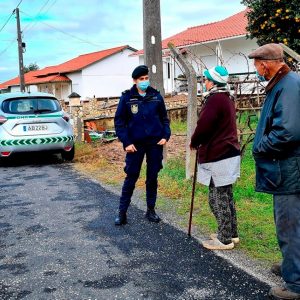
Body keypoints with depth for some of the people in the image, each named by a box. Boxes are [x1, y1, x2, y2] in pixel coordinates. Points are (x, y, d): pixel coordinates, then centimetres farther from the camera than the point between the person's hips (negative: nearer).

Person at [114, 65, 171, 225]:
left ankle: (151, 210, 24)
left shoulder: (156, 96, 3)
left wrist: (165, 135, -2)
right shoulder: (127, 97, -4)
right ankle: (122, 212, 11)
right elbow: (119, 121, -2)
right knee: (131, 178, 1)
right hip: (135, 144, -2)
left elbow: (164, 118, 11)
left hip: (155, 143, 2)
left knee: (152, 177, 10)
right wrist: (126, 142, -10)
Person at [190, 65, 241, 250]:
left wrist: (194, 142, -2)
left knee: (218, 199, -1)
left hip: (217, 157, -10)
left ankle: (225, 240, 8)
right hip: (229, 153, 10)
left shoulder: (215, 99, -18)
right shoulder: (227, 98, 14)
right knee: (227, 196, 18)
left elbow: (203, 126, -21)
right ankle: (232, 233, 28)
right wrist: (200, 142, 11)